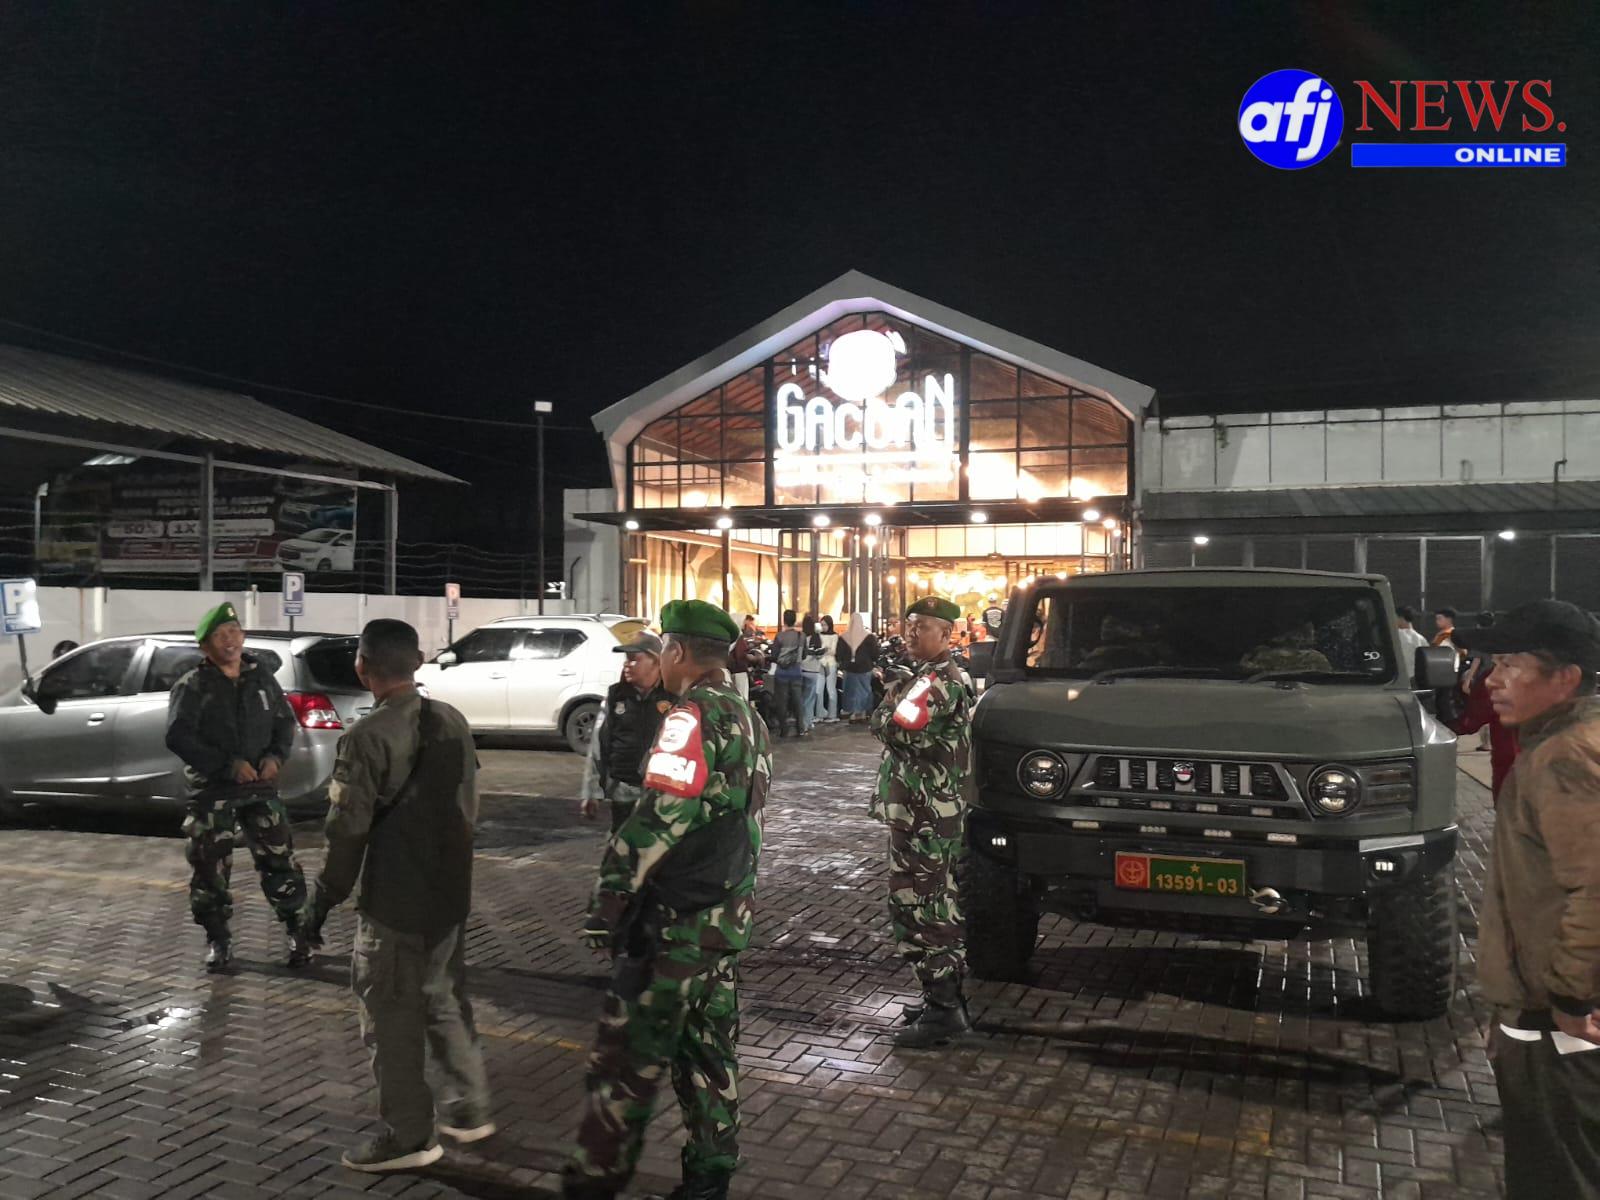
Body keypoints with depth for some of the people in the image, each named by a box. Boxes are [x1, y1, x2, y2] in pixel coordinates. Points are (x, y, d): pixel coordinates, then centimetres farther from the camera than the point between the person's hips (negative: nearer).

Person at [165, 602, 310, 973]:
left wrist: (276, 755, -7)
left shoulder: (262, 678, 8)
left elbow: (285, 722, 13)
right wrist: (228, 765, -21)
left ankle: (295, 930, 15)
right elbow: (179, 737, -14)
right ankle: (217, 939, 20)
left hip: (261, 788, 2)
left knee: (278, 860, 2)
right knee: (210, 867, 3)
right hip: (212, 792, -2)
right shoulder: (192, 687, -4)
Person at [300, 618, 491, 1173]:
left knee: (392, 1016, 7)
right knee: (444, 1001, 21)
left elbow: (348, 830, -18)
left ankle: (408, 1136, 16)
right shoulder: (453, 721, 3)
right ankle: (469, 1109, 30)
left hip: (394, 900, -7)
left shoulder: (368, 737, -19)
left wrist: (325, 896, -6)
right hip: (451, 892, 7)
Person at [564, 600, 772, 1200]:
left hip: (676, 920, -9)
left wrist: (611, 894, -20)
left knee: (628, 1056, 3)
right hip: (729, 913, 9)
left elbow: (661, 818, -25)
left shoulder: (694, 718, -18)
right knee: (709, 1046, 16)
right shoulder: (748, 718, 11)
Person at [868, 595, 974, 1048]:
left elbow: (893, 728, -26)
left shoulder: (938, 683, -17)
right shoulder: (942, 678, 17)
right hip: (932, 813, 11)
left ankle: (942, 1009, -1)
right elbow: (901, 731, 18)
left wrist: (889, 705, -7)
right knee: (937, 908, 16)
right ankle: (948, 996, 26)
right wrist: (896, 705, -2)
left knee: (917, 909, -6)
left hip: (923, 818, -11)